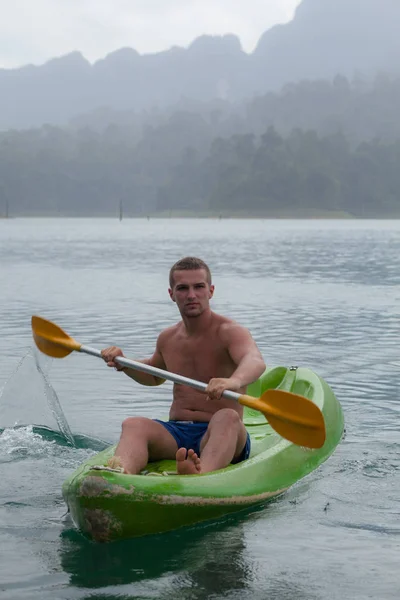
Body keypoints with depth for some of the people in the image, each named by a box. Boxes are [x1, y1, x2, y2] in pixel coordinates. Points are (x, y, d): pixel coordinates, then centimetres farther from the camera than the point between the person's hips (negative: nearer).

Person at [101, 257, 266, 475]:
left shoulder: (230, 332, -5)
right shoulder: (167, 339, 15)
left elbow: (255, 361, -29)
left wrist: (234, 381, -53)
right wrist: (123, 364, 17)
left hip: (218, 437, -4)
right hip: (175, 435, 5)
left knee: (228, 418, -37)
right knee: (134, 424, -24)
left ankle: (201, 475, -69)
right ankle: (121, 472, -59)